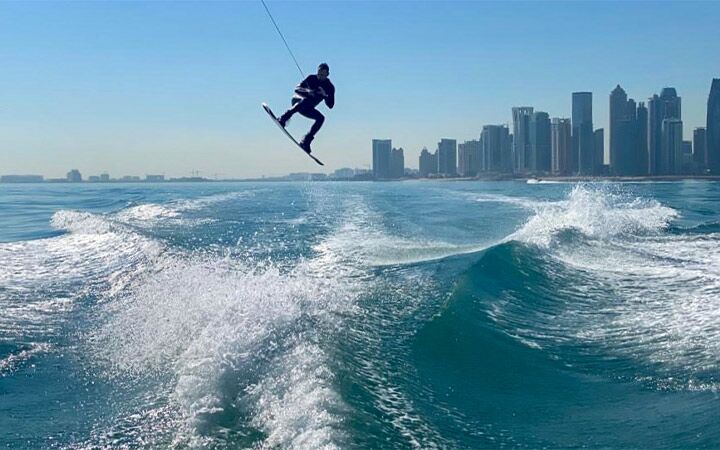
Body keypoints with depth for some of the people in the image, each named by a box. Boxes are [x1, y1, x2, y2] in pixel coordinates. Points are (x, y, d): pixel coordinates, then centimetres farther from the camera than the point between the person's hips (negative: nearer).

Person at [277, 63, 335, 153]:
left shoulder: (330, 87, -4)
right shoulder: (311, 78, -7)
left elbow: (330, 105, -12)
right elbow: (296, 89, -11)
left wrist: (325, 95, -29)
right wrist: (307, 91, -30)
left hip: (307, 109, 3)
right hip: (297, 101, -3)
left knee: (321, 118, -20)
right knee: (305, 100, -37)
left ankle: (305, 142, -19)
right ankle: (283, 119, -46)